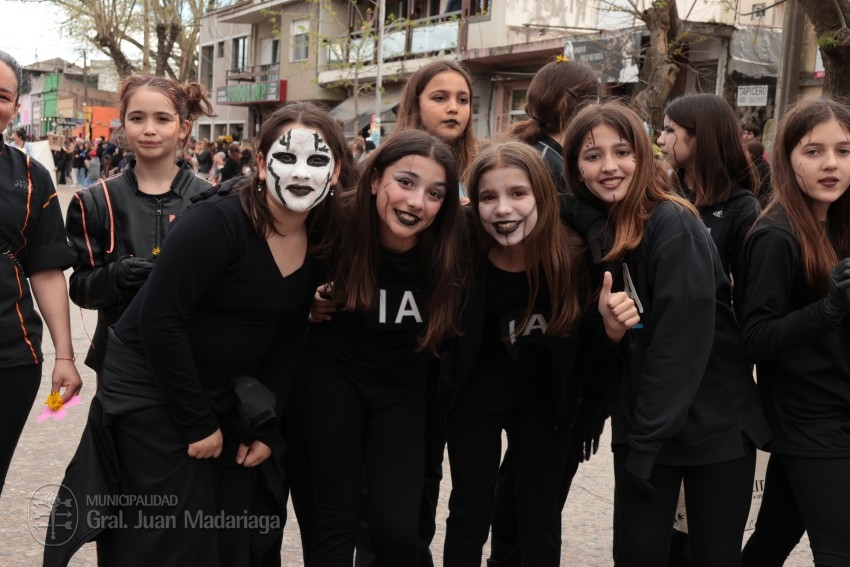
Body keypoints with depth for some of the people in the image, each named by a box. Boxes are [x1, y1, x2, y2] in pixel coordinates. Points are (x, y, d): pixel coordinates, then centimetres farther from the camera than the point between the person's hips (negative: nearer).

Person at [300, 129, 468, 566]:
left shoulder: (449, 249, -19)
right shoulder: (336, 224, -21)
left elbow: (450, 330, -3)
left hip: (401, 389, 1)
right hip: (332, 374, -1)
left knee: (397, 525, -5)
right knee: (338, 513, 1)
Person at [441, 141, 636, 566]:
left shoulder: (572, 257, -22)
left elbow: (587, 353, -12)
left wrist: (612, 332, -32)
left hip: (545, 397, 1)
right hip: (477, 391, -1)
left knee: (541, 516, 13)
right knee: (470, 510, 10)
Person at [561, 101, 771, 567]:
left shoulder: (673, 224, -16)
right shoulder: (593, 229, 4)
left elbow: (684, 337, -20)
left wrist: (646, 441, -18)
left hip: (713, 423, -5)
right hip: (641, 424, 5)